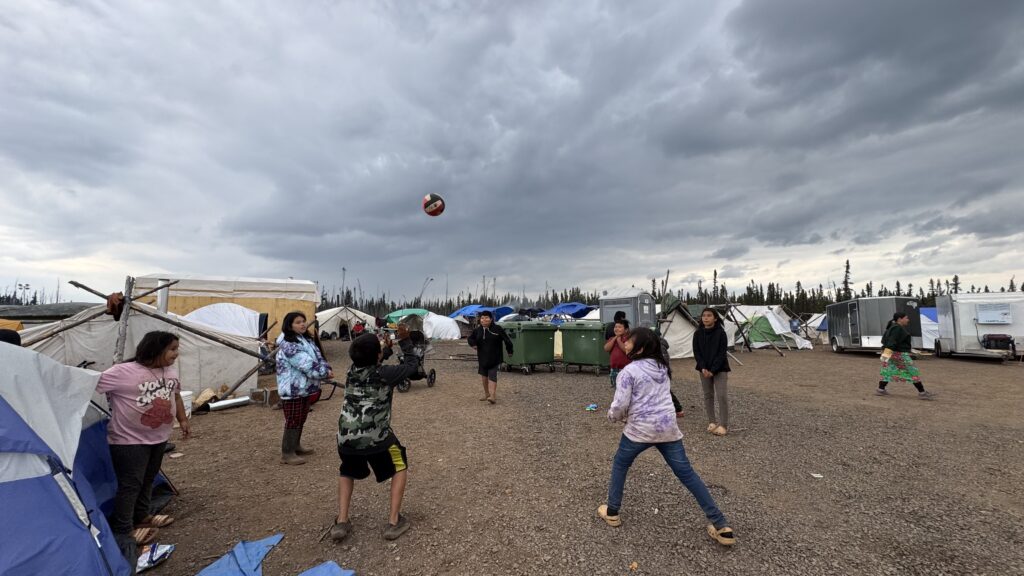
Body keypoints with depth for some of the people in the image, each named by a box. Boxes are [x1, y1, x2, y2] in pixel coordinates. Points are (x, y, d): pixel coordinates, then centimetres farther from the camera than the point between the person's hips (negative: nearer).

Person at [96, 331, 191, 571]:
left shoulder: (171, 371, 1)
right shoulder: (123, 372, -22)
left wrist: (183, 420, 13)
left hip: (158, 438, 7)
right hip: (129, 440, -7)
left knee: (147, 480, 20)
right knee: (130, 485, -3)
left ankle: (141, 517, 37)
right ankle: (122, 532, 10)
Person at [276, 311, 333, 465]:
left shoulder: (307, 340, 10)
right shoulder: (288, 345, -21)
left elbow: (318, 357, 6)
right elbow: (308, 366, -26)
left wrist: (327, 369, -13)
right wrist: (325, 373, -17)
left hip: (304, 388, 9)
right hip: (293, 390, -9)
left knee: (301, 419, 19)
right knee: (293, 421, -2)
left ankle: (296, 446, 33)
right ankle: (287, 454, 9)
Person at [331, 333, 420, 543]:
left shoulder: (352, 371, 7)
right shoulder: (384, 374, -8)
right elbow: (411, 365, 7)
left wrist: (388, 348, 26)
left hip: (346, 437, 5)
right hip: (376, 436, -5)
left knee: (347, 472, 34)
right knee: (400, 468, 20)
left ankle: (341, 523, 23)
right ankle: (393, 522, 16)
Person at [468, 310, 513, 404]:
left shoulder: (498, 329, -9)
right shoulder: (478, 330, 3)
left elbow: (507, 340, -2)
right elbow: (471, 338, 17)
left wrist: (509, 351, 3)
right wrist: (473, 344, -5)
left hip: (494, 358, -5)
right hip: (482, 358, 5)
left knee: (492, 376, -12)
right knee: (484, 375, 13)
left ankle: (492, 396, -15)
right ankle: (486, 394, 29)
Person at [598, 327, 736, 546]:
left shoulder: (629, 371, -13)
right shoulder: (661, 367, 9)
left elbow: (620, 405, -14)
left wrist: (613, 416, 9)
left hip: (640, 429, -5)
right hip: (668, 426, 5)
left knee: (619, 465, 18)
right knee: (686, 472, 10)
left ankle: (612, 512, 27)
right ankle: (721, 526, 10)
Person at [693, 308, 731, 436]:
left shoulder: (721, 333, -11)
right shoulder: (698, 334, -2)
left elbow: (722, 353, -13)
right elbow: (696, 352, -1)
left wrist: (713, 370, -18)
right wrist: (703, 368, -13)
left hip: (720, 369, -3)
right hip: (704, 369, 4)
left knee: (722, 396, -6)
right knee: (708, 395, 9)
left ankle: (723, 425, 1)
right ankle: (712, 422, 21)